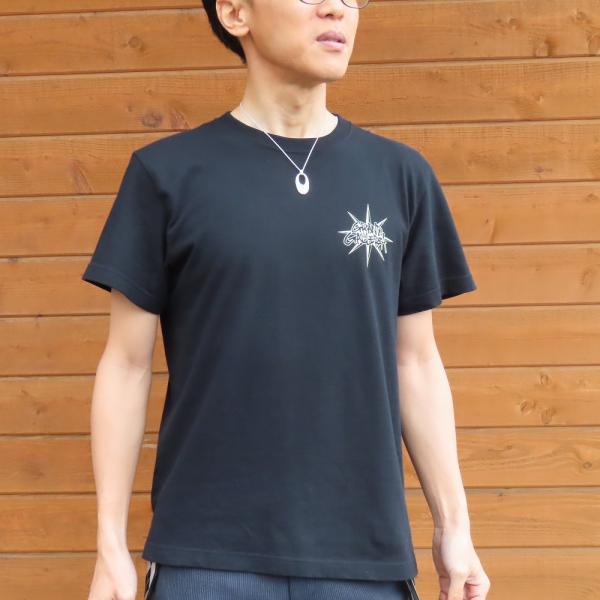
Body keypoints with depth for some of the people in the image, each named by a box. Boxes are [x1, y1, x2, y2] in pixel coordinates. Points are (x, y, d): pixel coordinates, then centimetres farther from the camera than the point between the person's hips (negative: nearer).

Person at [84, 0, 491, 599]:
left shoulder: (401, 175, 6)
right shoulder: (168, 172, -1)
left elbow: (415, 362, 9)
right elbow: (127, 365, 1)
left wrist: (453, 524, 7)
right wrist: (111, 546, -2)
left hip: (365, 551, 2)